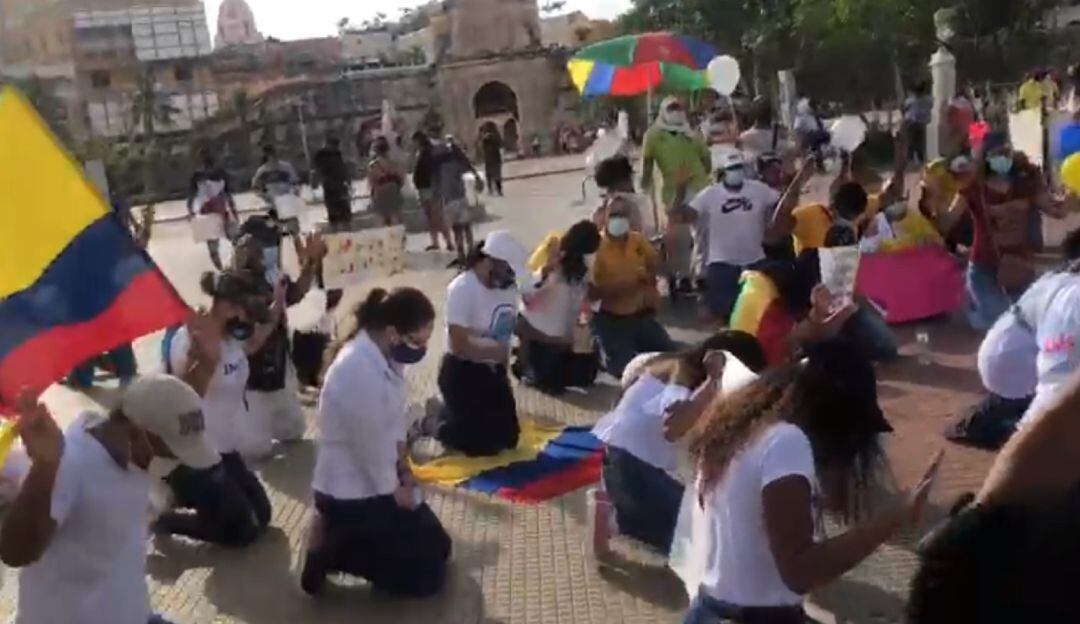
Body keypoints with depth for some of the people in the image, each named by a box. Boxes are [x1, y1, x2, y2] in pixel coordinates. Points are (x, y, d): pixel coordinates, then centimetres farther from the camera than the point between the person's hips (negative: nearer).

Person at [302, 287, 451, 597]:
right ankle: (331, 548, 3)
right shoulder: (360, 371, -32)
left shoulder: (383, 353, -3)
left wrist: (403, 472, -1)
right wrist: (394, 490, -9)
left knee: (436, 546, 19)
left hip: (377, 481, 9)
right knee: (427, 572, -1)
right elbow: (372, 444, -24)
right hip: (351, 494, -9)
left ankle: (337, 536, 17)